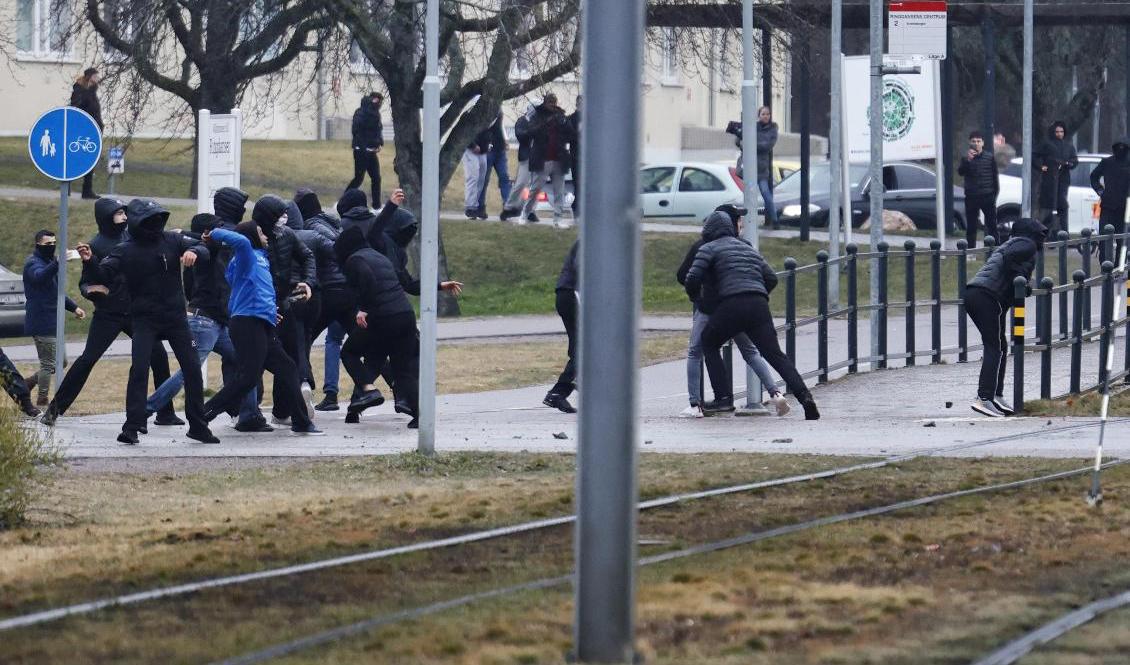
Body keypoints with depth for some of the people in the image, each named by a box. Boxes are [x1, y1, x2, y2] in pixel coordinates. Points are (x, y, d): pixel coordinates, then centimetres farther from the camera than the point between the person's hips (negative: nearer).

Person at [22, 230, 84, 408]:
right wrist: (57, 263, -53)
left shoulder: (49, 262, 20)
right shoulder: (33, 263, -11)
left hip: (51, 323, 9)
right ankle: (42, 401, 0)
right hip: (41, 322, -9)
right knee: (48, 364, -7)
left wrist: (73, 307, 19)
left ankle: (26, 384, 20)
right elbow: (40, 276, -36)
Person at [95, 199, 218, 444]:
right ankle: (132, 427, -12)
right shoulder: (125, 251, -5)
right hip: (145, 319, -3)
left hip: (175, 315, 3)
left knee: (192, 368, 4)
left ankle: (197, 425, 16)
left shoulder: (171, 240, 0)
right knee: (139, 369, -16)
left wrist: (193, 252, -28)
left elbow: (203, 249, -5)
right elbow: (104, 274, -15)